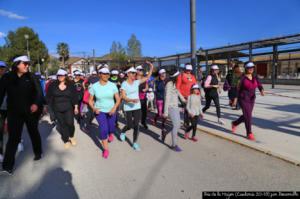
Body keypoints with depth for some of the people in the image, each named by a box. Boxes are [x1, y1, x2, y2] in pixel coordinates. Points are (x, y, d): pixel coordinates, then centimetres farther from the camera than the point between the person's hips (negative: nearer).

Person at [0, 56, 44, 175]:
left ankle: (38, 153, 39)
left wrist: (36, 104, -24)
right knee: (13, 137, -1)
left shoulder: (31, 77, -3)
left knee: (34, 133, 17)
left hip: (31, 111, 1)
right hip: (14, 112, 0)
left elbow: (39, 91, -7)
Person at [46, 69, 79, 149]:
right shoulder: (53, 85, 1)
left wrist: (76, 107, 0)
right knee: (62, 124, 7)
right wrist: (51, 106, 1)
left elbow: (74, 96, 2)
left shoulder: (70, 85, -1)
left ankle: (71, 137, 23)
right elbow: (48, 96, 7)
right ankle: (66, 141, 21)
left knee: (70, 123, -6)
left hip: (68, 108, -1)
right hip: (57, 109, 1)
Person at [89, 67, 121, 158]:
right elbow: (90, 100, -1)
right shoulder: (94, 86, -10)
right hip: (100, 111, -1)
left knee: (111, 129, 13)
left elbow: (118, 99, -8)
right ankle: (106, 149, 10)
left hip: (111, 111, 1)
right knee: (103, 129, -12)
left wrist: (114, 108, -24)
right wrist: (94, 108, -18)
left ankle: (110, 133, 54)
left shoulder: (112, 85, -11)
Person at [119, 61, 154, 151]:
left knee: (136, 126, 4)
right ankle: (123, 132, 37)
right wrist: (132, 100, -33)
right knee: (130, 126, 3)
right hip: (128, 108, -3)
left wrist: (151, 67, -5)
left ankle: (135, 143, 16)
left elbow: (147, 77, 6)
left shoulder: (137, 82, 3)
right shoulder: (124, 84, -10)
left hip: (137, 107, 4)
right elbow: (123, 97, -16)